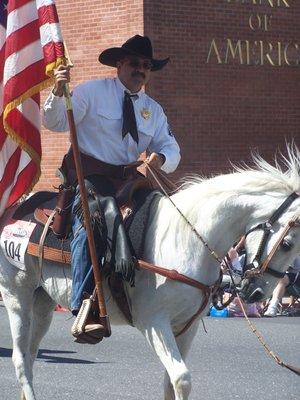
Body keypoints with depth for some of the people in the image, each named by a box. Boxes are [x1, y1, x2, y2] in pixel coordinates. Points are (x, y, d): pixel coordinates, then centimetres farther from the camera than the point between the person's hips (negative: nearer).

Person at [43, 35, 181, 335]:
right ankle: (83, 307, -36)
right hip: (88, 174, -6)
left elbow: (171, 149, 14)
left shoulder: (153, 110, 17)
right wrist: (58, 92, -25)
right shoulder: (92, 92, 2)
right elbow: (55, 122, -5)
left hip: (127, 178, 6)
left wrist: (161, 158, -11)